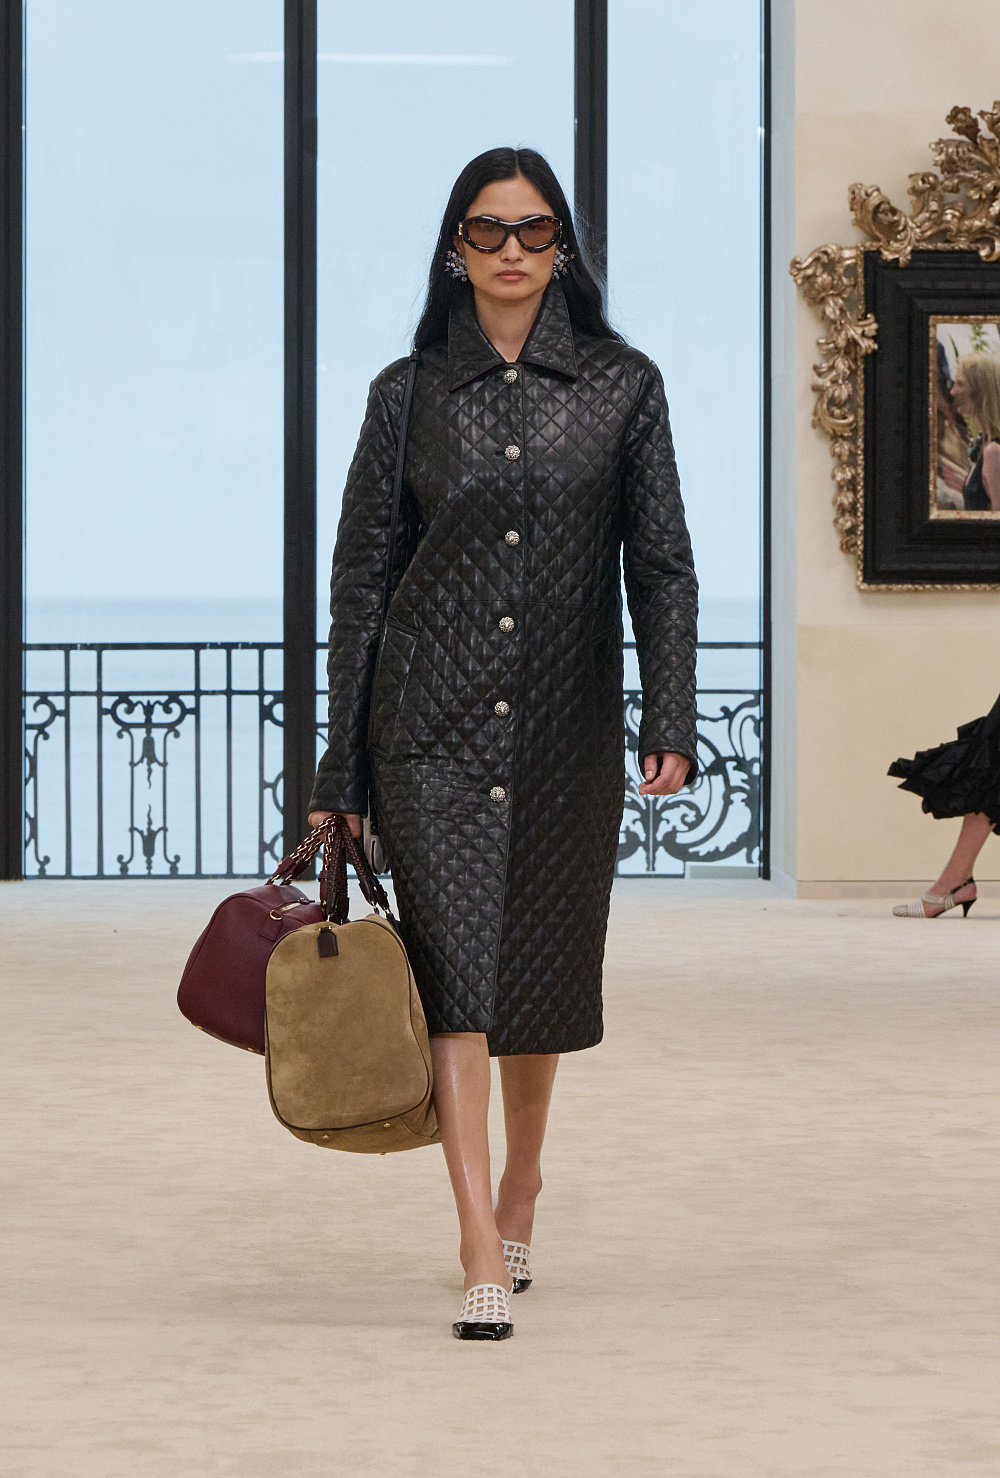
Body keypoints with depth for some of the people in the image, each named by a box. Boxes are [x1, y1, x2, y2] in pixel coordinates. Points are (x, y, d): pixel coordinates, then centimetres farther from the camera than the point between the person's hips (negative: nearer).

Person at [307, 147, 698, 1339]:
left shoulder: (622, 389, 4)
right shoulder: (410, 395, 4)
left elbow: (660, 564, 3)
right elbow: (359, 579, 5)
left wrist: (669, 718, -10)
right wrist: (339, 770, 3)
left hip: (565, 725, 1)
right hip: (432, 715, -1)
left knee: (540, 972, 11)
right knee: (453, 958, -12)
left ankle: (520, 1184, 37)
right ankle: (483, 1254, -16)